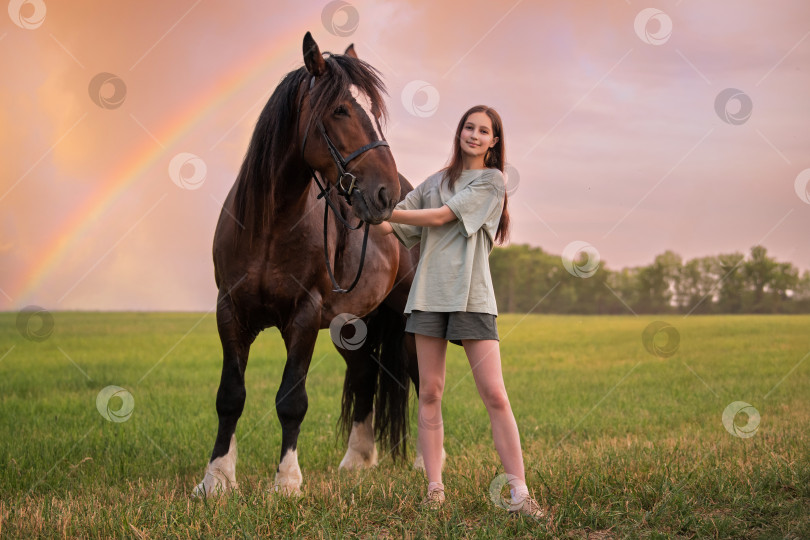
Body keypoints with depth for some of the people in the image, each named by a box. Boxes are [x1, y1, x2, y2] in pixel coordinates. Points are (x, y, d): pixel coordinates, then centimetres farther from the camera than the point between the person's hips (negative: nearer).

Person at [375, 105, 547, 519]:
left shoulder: (492, 181, 4)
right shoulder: (437, 181, 19)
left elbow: (440, 217, -5)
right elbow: (399, 227, 17)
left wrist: (385, 211, -5)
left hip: (471, 295, -4)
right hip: (429, 291, 4)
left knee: (494, 395, -9)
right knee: (430, 393, 1)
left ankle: (519, 493, -7)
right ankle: (435, 488, 6)